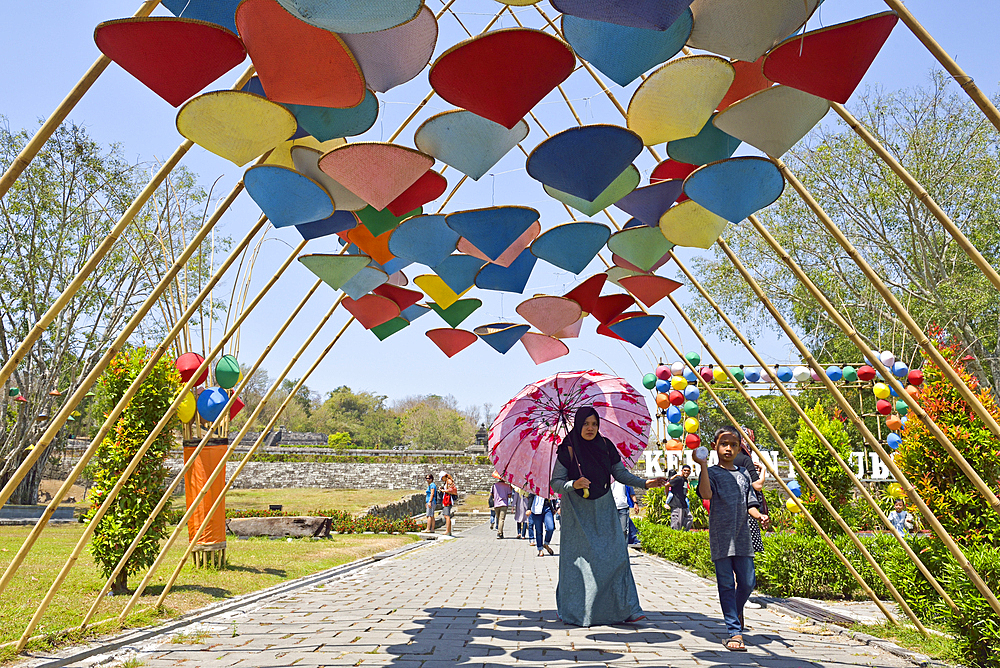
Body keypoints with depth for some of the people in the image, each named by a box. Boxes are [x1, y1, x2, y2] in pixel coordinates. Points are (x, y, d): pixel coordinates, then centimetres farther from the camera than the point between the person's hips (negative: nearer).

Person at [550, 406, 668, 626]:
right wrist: (573, 484, -26)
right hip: (578, 513, -3)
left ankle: (625, 609, 0)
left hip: (603, 511, 3)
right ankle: (577, 612, 9)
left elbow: (621, 473, 9)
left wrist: (645, 483, -3)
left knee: (614, 556, -5)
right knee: (580, 560, -3)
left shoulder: (606, 446, 1)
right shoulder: (568, 450, -9)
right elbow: (555, 482, -8)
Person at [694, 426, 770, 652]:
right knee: (726, 584, -3)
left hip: (742, 537, 4)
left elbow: (750, 503, 16)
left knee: (747, 581, 4)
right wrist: (703, 466, -27)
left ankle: (737, 611, 35)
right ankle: (735, 632, 1)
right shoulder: (711, 473, -1)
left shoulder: (744, 474, 14)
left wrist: (759, 515, -4)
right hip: (720, 537, -4)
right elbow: (706, 494, -20)